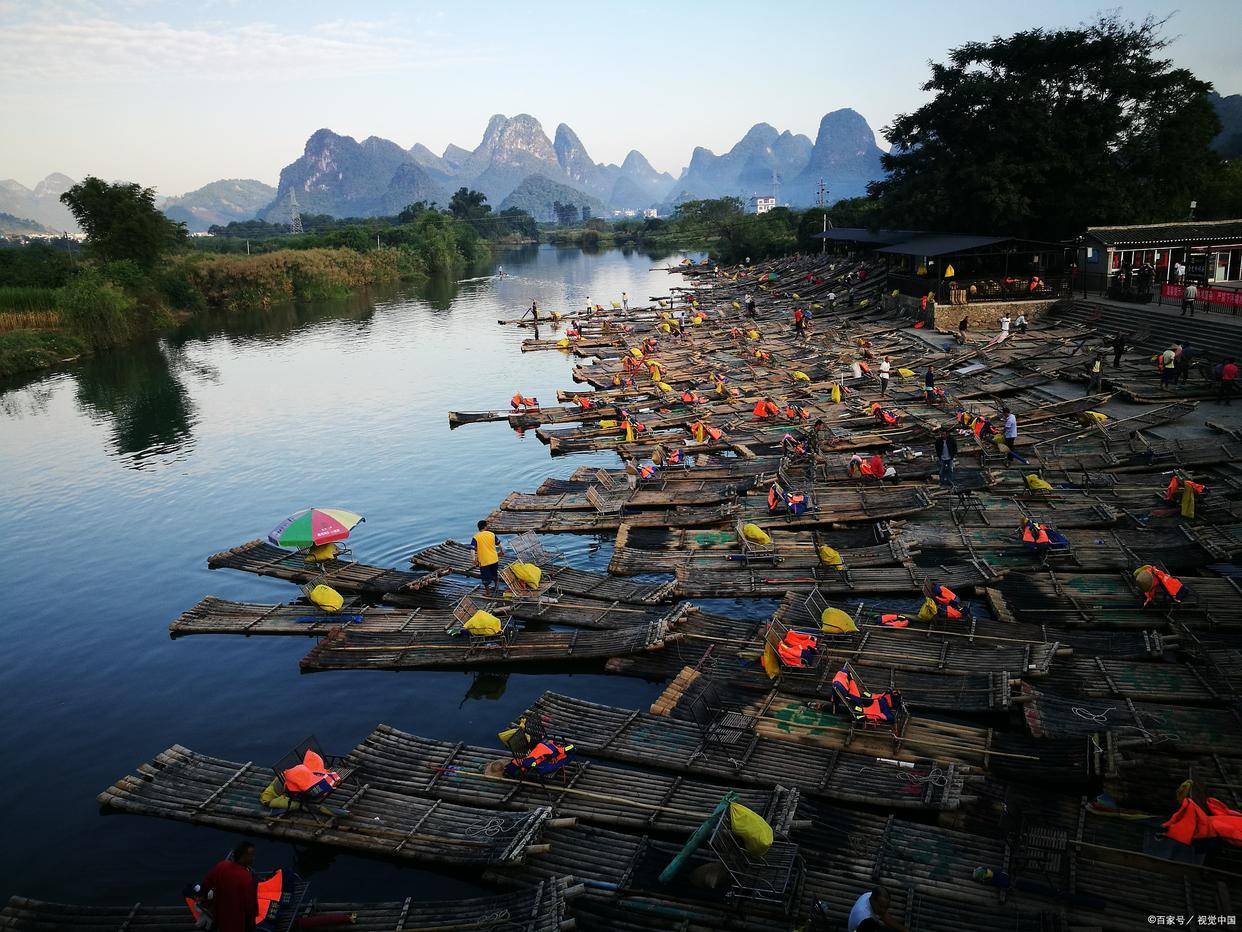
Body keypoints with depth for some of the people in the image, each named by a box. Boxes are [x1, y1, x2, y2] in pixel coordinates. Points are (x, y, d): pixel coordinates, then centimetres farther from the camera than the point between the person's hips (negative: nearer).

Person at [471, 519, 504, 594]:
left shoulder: (476, 537, -9)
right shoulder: (492, 534, 0)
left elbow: (472, 549, -18)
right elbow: (499, 544, 14)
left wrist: (474, 559, -16)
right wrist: (501, 551, 31)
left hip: (483, 561, -2)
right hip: (494, 559, 2)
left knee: (486, 577, 10)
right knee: (495, 574, 24)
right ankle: (497, 587, 34)